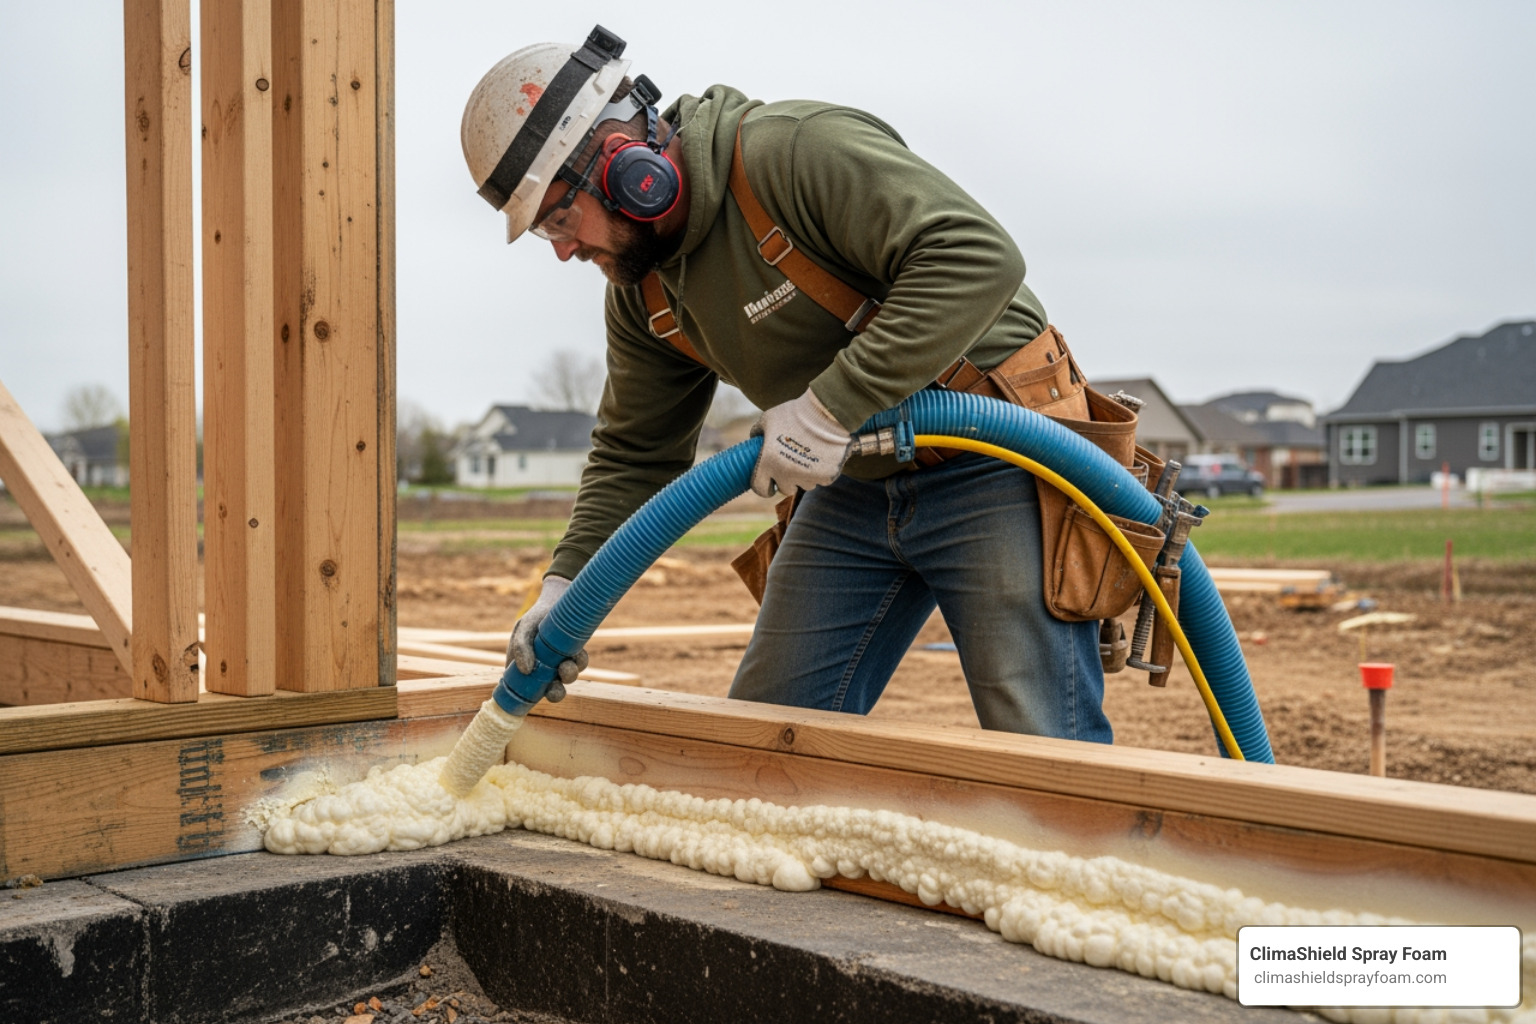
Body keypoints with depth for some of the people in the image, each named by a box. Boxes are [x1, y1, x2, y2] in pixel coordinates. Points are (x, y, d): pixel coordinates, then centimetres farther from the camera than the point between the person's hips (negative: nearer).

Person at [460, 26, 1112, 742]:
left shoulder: (797, 153, -23)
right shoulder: (642, 288, 3)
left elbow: (977, 256, -31)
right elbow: (634, 453, 12)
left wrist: (832, 408, -32)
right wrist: (565, 584, 0)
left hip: (991, 467, -7)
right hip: (854, 487, 8)